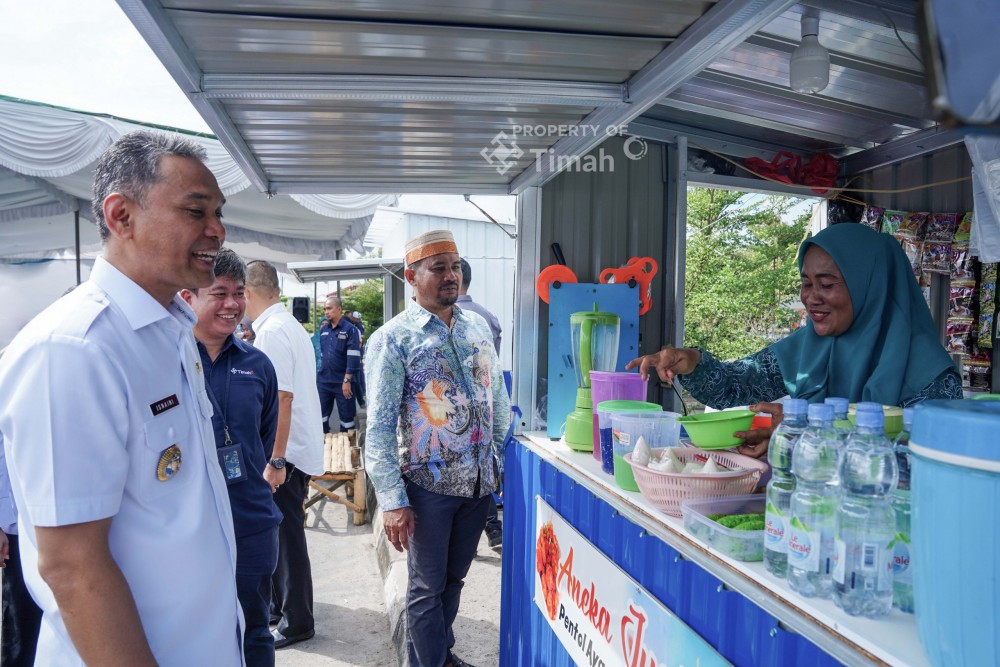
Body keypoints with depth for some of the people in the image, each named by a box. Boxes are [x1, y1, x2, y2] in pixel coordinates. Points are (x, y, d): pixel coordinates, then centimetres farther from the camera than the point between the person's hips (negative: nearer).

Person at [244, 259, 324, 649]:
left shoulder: (272, 331, -17)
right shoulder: (289, 324, 13)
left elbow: (282, 399, -23)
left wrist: (276, 461, -22)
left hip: (285, 452, -10)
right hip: (291, 448, 10)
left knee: (286, 533, 2)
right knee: (278, 529, 19)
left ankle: (296, 621, 15)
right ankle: (278, 604, 34)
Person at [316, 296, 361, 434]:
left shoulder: (349, 329, -7)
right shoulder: (323, 329, 10)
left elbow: (353, 357, -12)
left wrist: (347, 380, -16)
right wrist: (318, 374, 14)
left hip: (342, 382, -5)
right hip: (323, 381, 5)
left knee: (346, 418, 4)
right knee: (320, 417, 10)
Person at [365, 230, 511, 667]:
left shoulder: (478, 329, 7)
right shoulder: (393, 339, -10)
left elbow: (499, 400, 13)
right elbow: (379, 426, -13)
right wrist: (392, 500, -17)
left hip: (480, 479, 5)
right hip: (429, 483, -5)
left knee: (454, 577, 21)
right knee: (428, 586, 9)